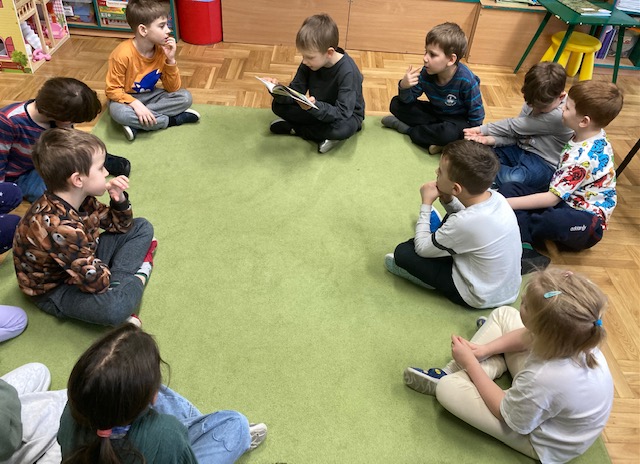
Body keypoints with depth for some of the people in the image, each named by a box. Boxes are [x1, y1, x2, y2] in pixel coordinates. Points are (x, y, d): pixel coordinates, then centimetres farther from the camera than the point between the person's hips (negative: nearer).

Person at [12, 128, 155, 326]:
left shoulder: (80, 199, -8)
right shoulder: (59, 227, -36)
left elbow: (119, 226, 8)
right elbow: (97, 281, -33)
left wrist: (119, 200, -11)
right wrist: (105, 273, -10)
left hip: (82, 262, 9)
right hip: (54, 289, -9)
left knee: (142, 227, 8)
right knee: (114, 308, -40)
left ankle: (118, 284, -9)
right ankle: (138, 275, -7)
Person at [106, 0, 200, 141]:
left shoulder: (162, 49, -12)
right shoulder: (123, 54, -26)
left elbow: (173, 89, -9)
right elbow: (112, 90, -19)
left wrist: (171, 60, -22)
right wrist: (135, 104, -35)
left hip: (149, 95, 5)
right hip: (126, 98, -4)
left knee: (185, 97, -17)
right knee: (119, 112, -38)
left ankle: (137, 124, -21)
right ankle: (174, 119, -21)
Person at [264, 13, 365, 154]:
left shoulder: (347, 72, -30)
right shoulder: (309, 63, -12)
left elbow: (342, 113, -35)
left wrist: (314, 107, -51)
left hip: (347, 115, -6)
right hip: (319, 109, 6)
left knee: (343, 129, -41)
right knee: (278, 105, -10)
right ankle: (324, 134, -15)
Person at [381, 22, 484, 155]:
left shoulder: (466, 80, -29)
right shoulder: (426, 73, -17)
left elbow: (477, 115, -18)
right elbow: (408, 100, -9)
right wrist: (404, 87, -30)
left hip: (458, 120, -5)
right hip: (435, 113, 5)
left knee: (448, 132, -41)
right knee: (396, 104, -8)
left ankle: (407, 128, -15)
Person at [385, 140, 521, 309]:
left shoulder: (463, 223, -35)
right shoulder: (496, 197, -14)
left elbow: (422, 248, -18)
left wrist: (426, 204, -12)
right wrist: (448, 200, -8)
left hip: (481, 298, -7)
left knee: (403, 252, -6)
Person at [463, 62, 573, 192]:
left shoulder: (559, 116, -24)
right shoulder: (534, 103, -1)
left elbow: (514, 126, -21)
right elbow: (516, 133, -2)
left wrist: (483, 129, -14)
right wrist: (491, 140, -21)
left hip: (544, 163, -7)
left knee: (511, 179, -38)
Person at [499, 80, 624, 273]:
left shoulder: (585, 157, -26)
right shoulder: (593, 137, 1)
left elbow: (552, 198, -26)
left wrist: (506, 203, -25)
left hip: (586, 222, -10)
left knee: (553, 220, -46)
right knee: (509, 188, -9)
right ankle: (525, 249, -30)